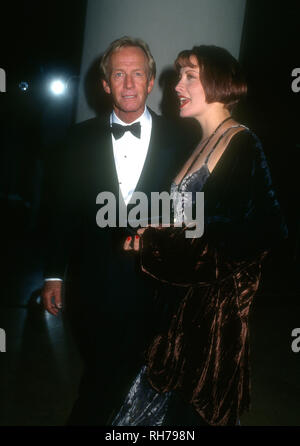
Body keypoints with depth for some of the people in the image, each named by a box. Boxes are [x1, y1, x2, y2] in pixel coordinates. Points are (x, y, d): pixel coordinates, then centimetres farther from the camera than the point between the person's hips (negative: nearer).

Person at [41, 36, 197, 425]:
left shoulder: (177, 140, -4)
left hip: (150, 286, 0)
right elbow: (63, 209, 2)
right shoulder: (81, 138, 0)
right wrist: (54, 274, 2)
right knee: (100, 373, 17)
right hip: (91, 287, 0)